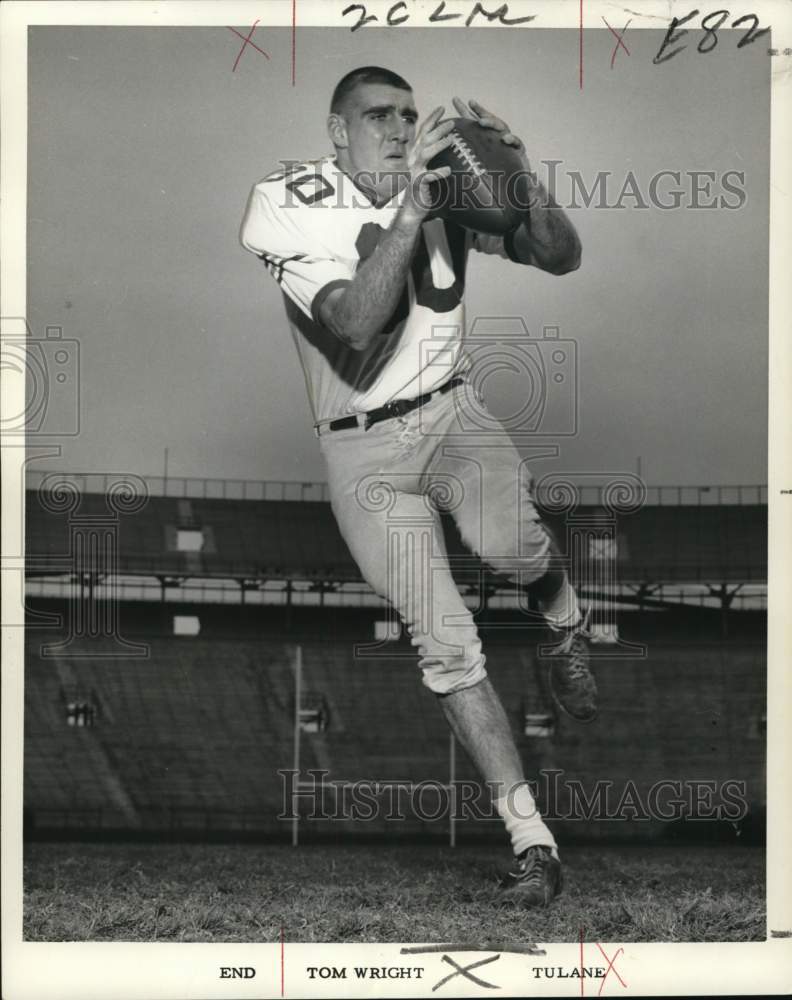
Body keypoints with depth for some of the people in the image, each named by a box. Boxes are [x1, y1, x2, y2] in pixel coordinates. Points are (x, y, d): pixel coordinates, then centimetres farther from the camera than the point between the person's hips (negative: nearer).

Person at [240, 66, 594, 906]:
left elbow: (562, 258, -9)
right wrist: (408, 215, -38)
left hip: (450, 411, 2)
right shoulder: (289, 206, -15)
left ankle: (566, 623, 6)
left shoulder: (448, 184, -6)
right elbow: (355, 329, -29)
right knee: (444, 644, -7)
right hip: (363, 448, -1)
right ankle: (531, 840, 0)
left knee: (504, 539, -30)